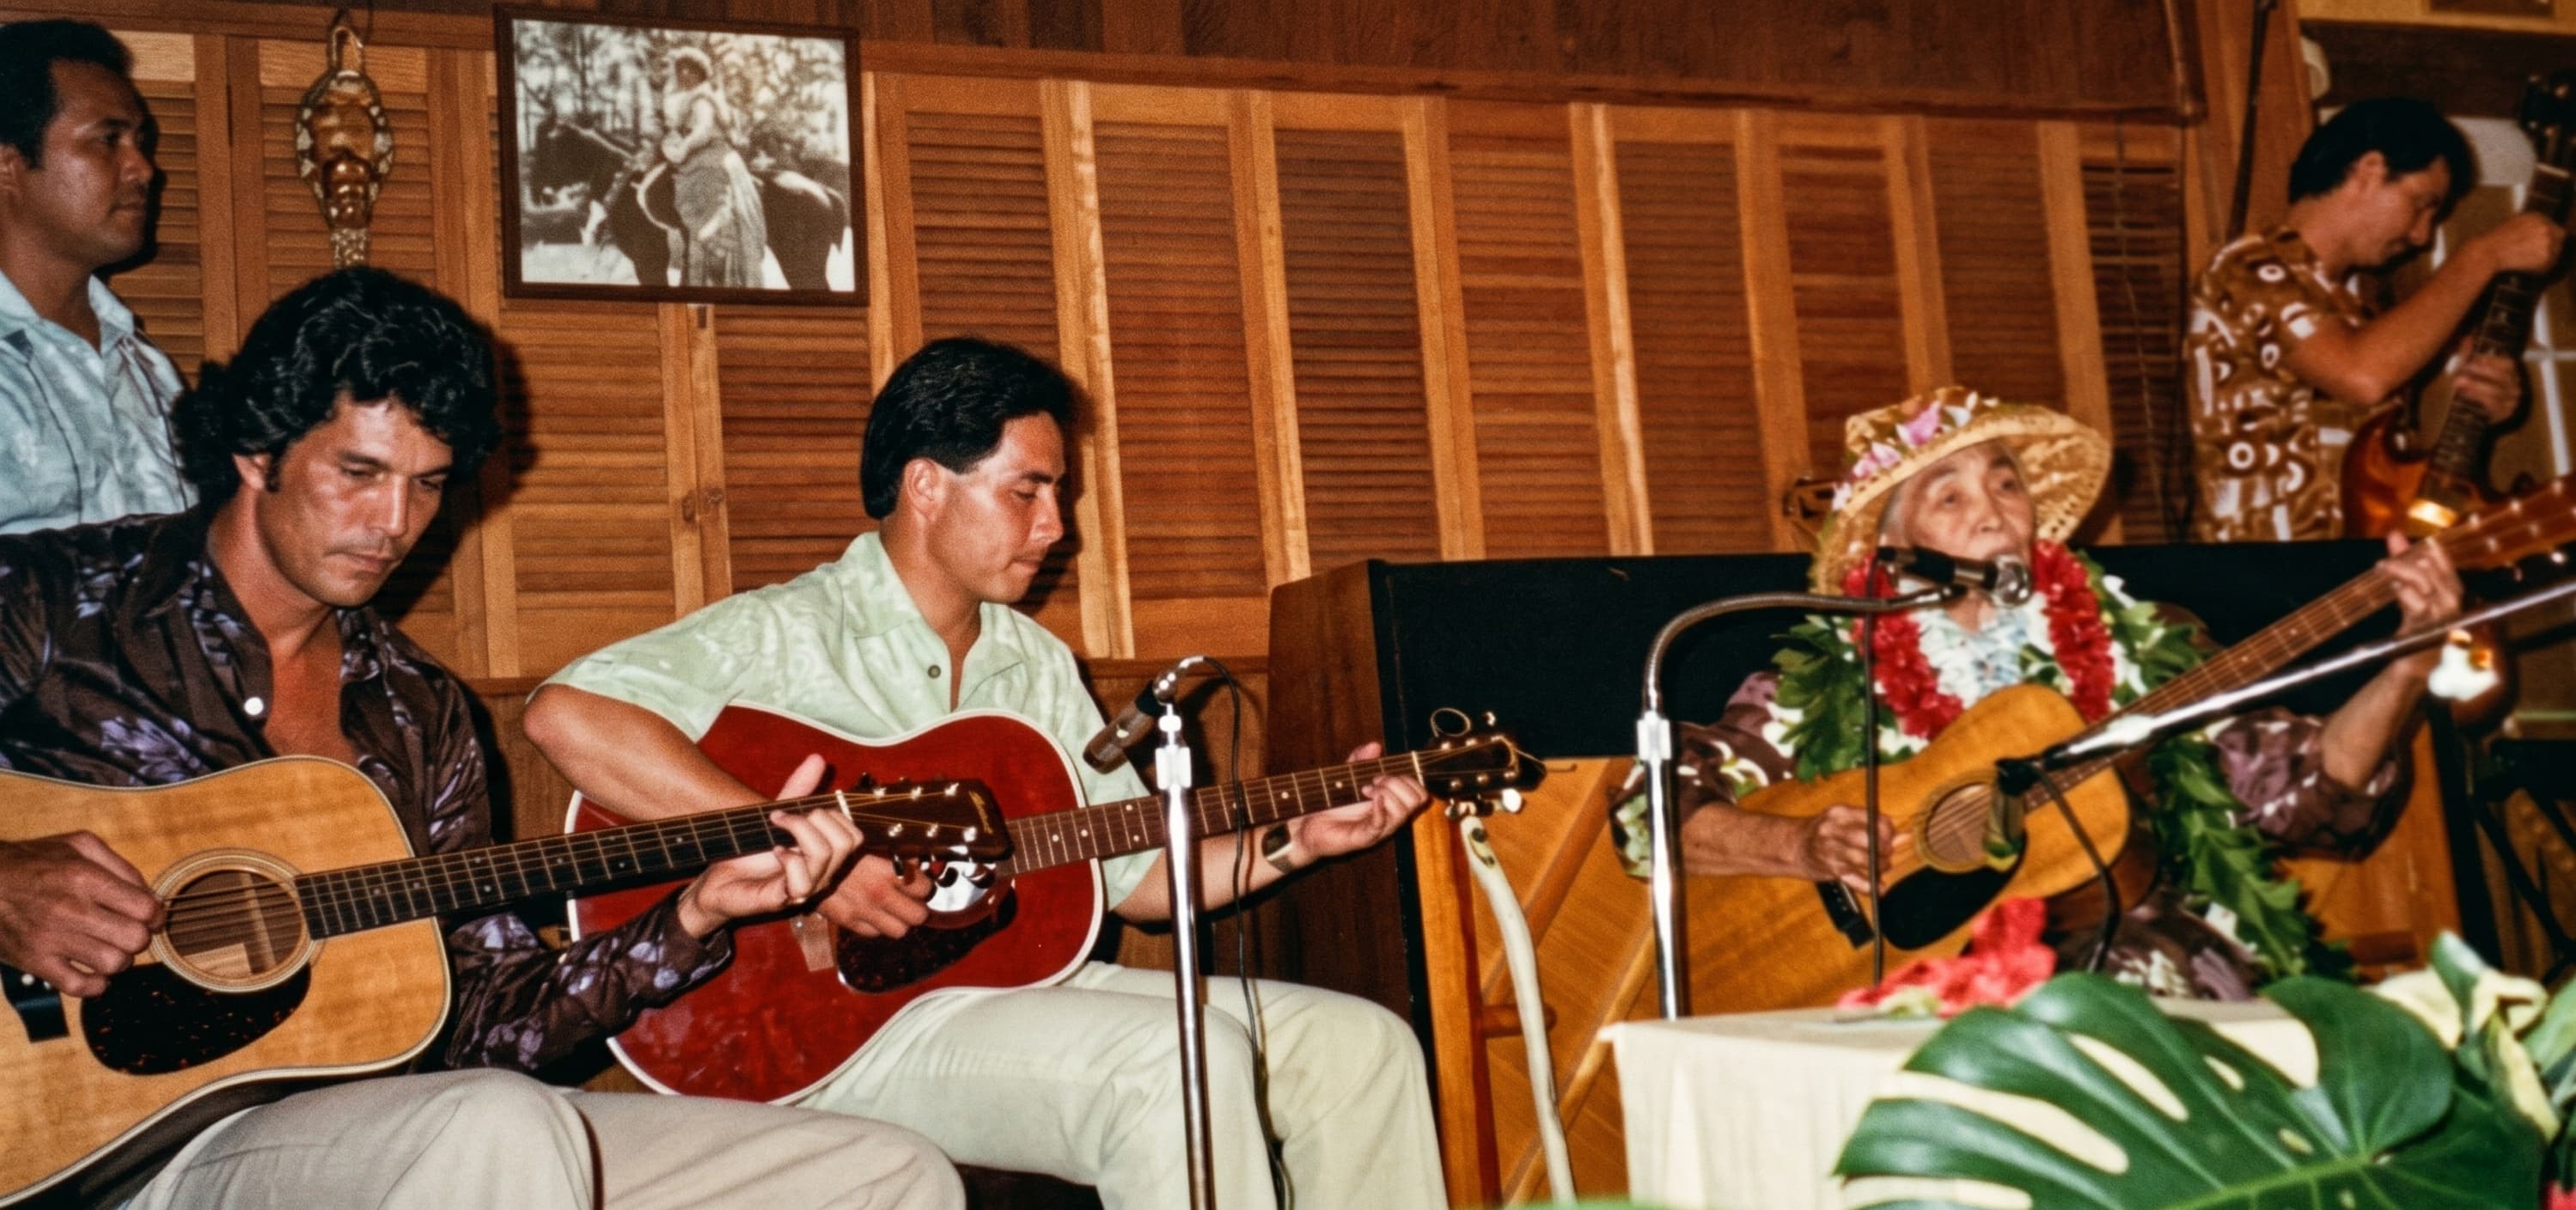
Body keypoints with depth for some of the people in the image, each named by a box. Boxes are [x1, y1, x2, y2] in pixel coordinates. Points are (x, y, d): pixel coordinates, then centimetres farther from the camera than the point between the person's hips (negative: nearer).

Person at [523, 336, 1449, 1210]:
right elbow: (567, 714, -24)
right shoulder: (790, 634, -8)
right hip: (849, 1025, -8)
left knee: (1359, 1046, -1)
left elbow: (1134, 872, 17)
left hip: (1035, 986, 8)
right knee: (1180, 1058, -31)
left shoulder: (1039, 665, 15)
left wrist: (1297, 842, 3)